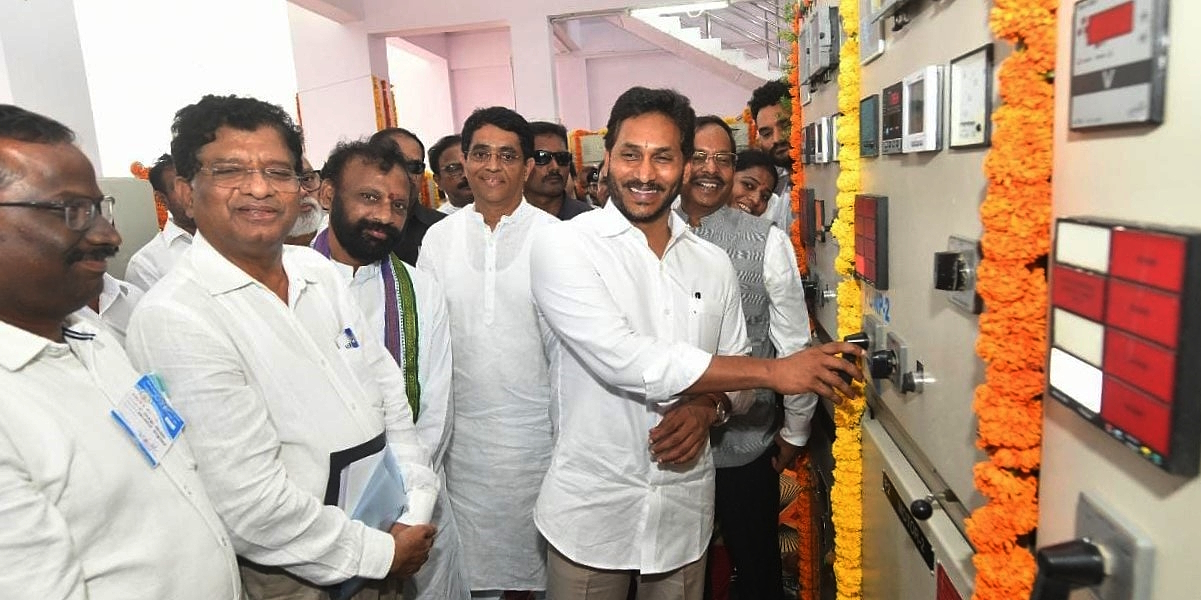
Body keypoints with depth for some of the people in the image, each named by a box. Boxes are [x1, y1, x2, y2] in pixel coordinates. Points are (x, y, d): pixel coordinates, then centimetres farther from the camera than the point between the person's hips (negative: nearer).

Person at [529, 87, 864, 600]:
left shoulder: (713, 264, 3)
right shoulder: (563, 246, -13)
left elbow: (732, 368, 12)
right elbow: (624, 360, -25)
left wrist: (707, 408, -12)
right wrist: (773, 371, -21)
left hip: (684, 511, 4)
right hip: (589, 511, -3)